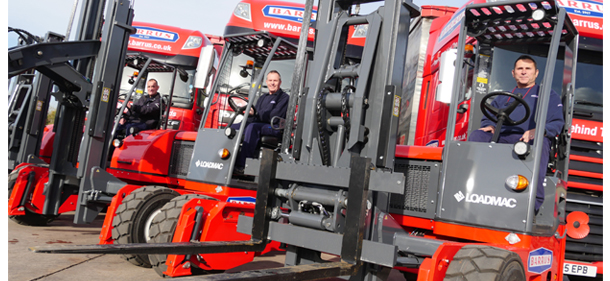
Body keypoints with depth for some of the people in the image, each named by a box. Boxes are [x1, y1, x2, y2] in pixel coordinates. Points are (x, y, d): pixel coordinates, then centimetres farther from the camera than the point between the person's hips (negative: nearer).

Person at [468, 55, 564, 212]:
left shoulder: (548, 95, 25)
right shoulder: (503, 98, 37)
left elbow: (557, 123, 10)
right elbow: (488, 117, 27)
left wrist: (537, 131, -13)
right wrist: (490, 126, 0)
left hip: (529, 139, -3)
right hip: (501, 138, 3)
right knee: (477, 136, -27)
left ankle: (534, 203, -46)